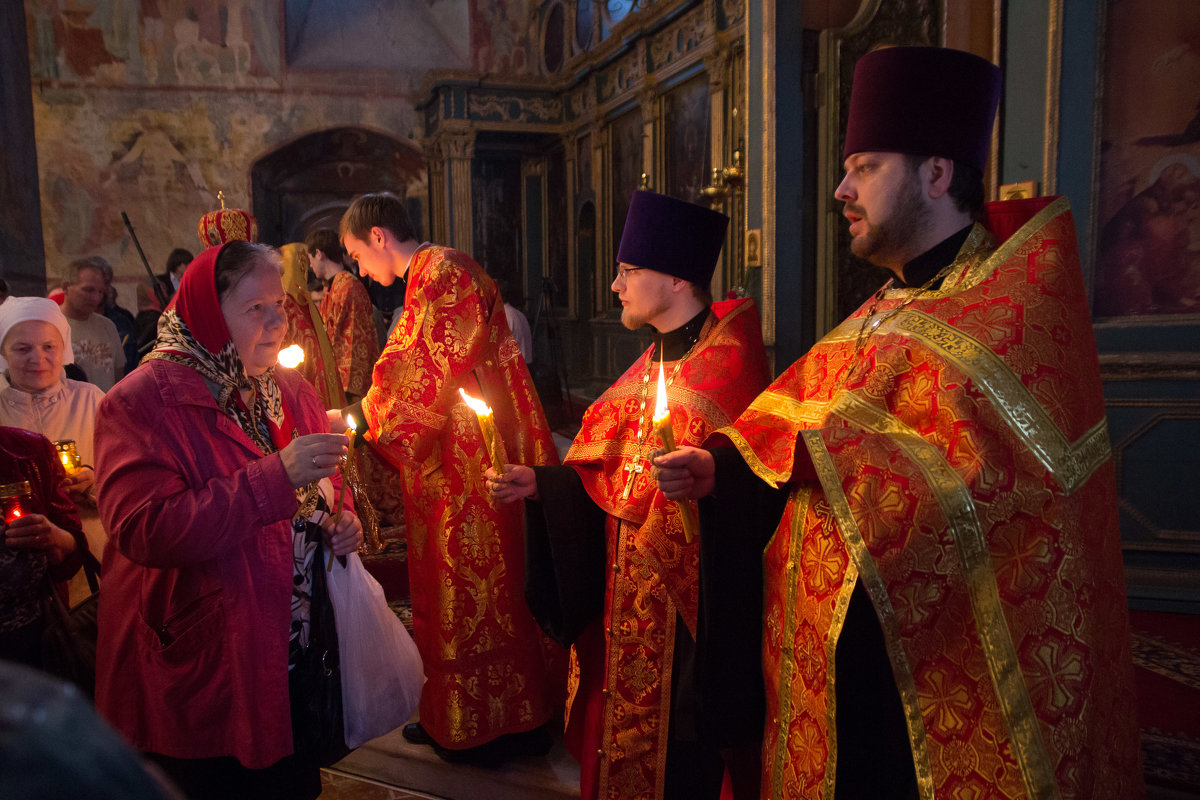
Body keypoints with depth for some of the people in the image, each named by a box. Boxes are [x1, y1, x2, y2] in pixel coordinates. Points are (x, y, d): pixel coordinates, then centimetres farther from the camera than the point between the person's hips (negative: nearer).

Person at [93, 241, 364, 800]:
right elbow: (142, 532, -26)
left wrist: (340, 525, -1)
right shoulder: (143, 401, -14)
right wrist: (276, 477, -31)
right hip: (198, 678, -6)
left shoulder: (289, 391, 6)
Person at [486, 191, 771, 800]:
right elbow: (607, 473, 9)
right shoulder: (651, 364, 10)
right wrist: (539, 483, -2)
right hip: (625, 592, 8)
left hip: (687, 602, -8)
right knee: (620, 731, 20)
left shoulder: (728, 365, -17)